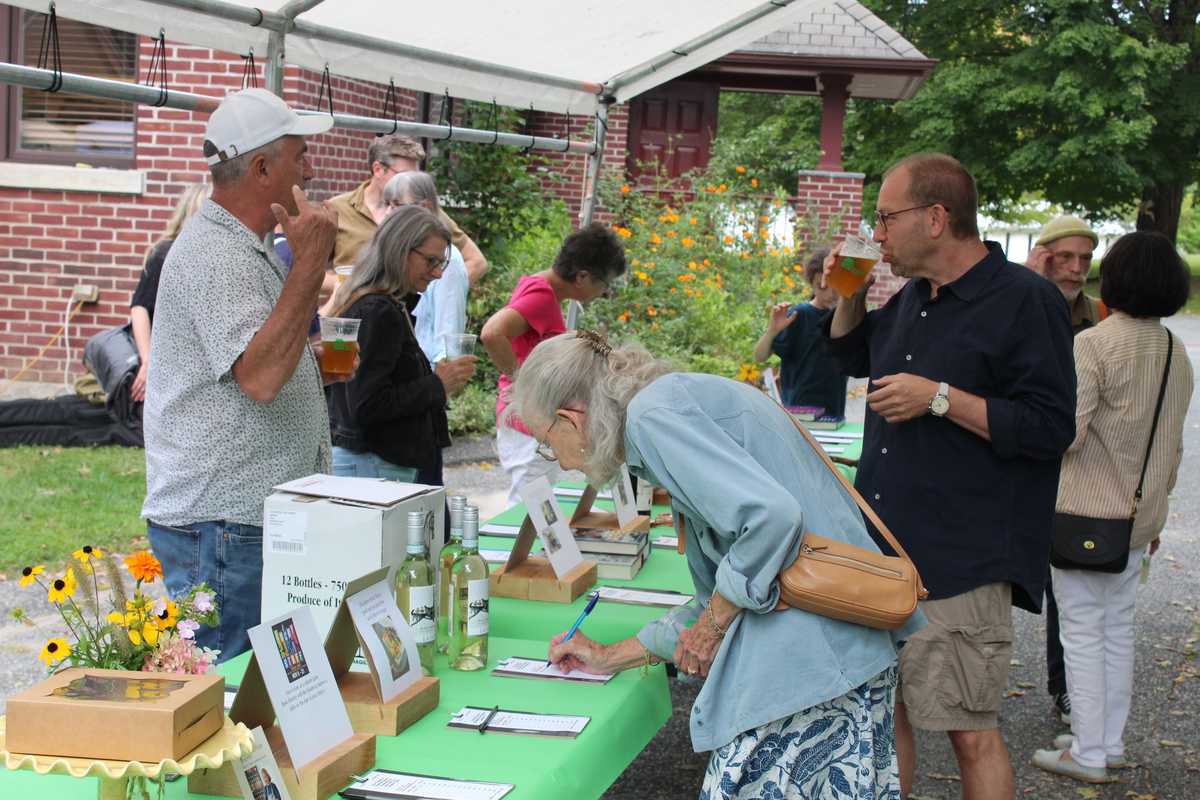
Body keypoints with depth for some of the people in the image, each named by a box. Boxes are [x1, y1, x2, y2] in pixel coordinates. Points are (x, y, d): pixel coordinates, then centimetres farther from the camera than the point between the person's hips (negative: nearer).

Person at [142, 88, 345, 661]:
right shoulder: (212, 254, -16)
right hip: (219, 524, -10)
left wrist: (316, 364, 13)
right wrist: (311, 262, -25)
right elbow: (259, 377, -28)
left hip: (257, 515, 10)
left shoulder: (248, 249, 18)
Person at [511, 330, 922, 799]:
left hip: (807, 656, -10)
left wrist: (710, 627, -9)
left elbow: (771, 514, -23)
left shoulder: (653, 412, -8)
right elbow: (719, 595, 27)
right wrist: (612, 657, 32)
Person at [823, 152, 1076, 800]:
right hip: (882, 550, 8)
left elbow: (1051, 427, -17)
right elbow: (852, 358, 33)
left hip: (960, 565, -8)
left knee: (970, 733, -2)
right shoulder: (912, 298, 14)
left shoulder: (1025, 301, -11)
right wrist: (849, 295, 14)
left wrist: (940, 398, -20)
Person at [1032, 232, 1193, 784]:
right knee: (1118, 629, 15)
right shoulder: (1176, 353, 6)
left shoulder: (1093, 345, -17)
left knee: (1082, 633, 1)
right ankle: (1110, 743, 24)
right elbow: (1174, 446, 14)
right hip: (1140, 513, 7)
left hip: (1086, 512, -7)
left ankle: (1088, 754, 6)